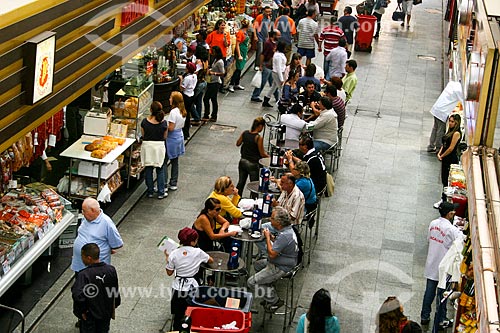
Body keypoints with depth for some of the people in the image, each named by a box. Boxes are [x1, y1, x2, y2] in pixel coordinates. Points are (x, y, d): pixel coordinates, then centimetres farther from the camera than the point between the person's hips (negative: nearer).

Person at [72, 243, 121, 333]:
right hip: (106, 314, 5)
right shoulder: (111, 270, -9)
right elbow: (116, 292, 2)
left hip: (89, 316, -4)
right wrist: (114, 306, 15)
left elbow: (77, 295, -34)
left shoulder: (84, 275, -25)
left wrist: (81, 311, -19)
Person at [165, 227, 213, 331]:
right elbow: (211, 260, 7)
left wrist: (167, 259, 13)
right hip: (192, 287, -1)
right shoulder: (198, 252, -11)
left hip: (178, 288, 1)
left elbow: (169, 273, 0)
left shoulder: (174, 254, -8)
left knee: (178, 315, 15)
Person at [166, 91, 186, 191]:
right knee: (175, 161, 17)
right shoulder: (182, 111, 4)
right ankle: (173, 183, 24)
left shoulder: (173, 112, -23)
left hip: (172, 138, -9)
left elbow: (171, 128, -23)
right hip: (179, 136, 9)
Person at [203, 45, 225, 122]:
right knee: (213, 99, 14)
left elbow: (222, 73, -20)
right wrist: (210, 70, 6)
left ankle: (206, 116, -1)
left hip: (215, 83, -10)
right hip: (212, 82, 10)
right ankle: (213, 117, 21)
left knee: (206, 98, -8)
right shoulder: (215, 60, 9)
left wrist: (213, 73, -28)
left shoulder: (220, 62, -19)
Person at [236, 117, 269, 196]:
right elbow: (262, 154, -15)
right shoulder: (259, 138, -21)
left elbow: (237, 144, 9)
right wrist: (268, 156, 3)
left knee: (240, 183, 18)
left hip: (243, 162, 6)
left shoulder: (244, 133, -5)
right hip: (253, 164, -6)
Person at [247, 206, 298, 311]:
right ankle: (269, 291, 27)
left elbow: (272, 254, -29)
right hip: (282, 262, 11)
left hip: (280, 268, -11)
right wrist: (270, 236, -1)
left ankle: (274, 301, 3)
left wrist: (268, 237, -18)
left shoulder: (284, 235, -31)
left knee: (251, 283, -7)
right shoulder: (287, 229, 0)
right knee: (257, 265, 31)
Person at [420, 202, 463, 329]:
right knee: (442, 293, 9)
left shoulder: (433, 223, -2)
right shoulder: (452, 229, -23)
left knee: (429, 291, 16)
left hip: (431, 265, 5)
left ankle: (424, 317, 25)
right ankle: (439, 321, 20)